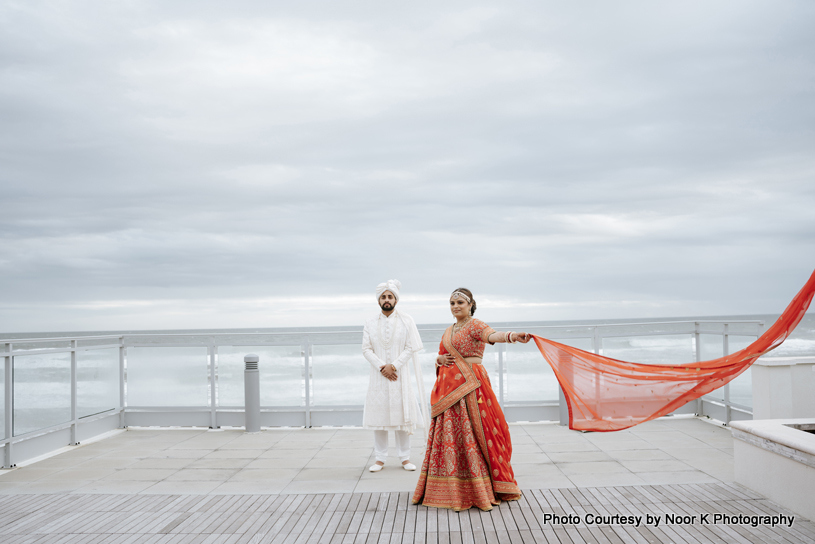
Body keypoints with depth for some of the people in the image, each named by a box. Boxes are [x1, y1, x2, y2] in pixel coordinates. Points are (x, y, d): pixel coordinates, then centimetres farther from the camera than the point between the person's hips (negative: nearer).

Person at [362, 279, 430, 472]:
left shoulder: (406, 321, 3)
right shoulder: (370, 323, 7)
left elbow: (410, 348, -3)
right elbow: (366, 349, 2)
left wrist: (394, 365, -13)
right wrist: (381, 367, -11)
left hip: (400, 375, -1)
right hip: (379, 375, 1)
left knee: (402, 413, -1)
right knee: (378, 413, 0)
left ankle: (404, 457, 8)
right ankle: (380, 458, 8)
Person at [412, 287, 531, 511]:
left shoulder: (475, 325, -5)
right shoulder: (448, 331, 19)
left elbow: (492, 335, -26)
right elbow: (440, 356, 27)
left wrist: (512, 336, -47)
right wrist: (441, 359, 2)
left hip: (469, 385, -7)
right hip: (448, 387, 7)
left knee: (471, 432, -9)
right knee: (448, 433, 6)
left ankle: (479, 488, 0)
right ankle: (450, 489, 15)